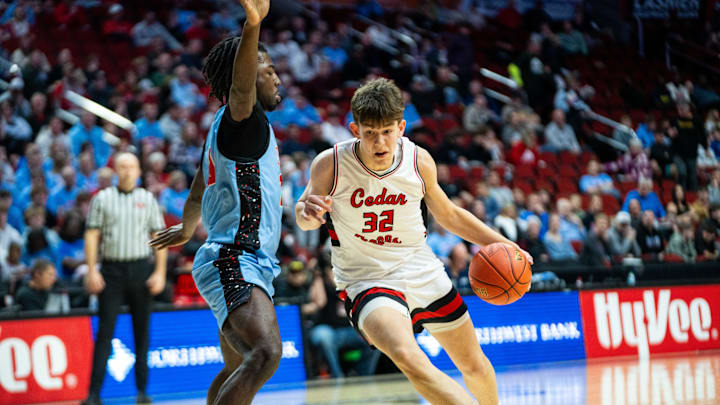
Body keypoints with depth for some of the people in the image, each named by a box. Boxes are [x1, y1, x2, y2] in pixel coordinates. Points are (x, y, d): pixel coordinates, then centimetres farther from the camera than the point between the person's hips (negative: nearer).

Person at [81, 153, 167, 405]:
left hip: (140, 269, 1)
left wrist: (160, 273, -2)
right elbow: (92, 235, 3)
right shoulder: (102, 199, 5)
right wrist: (92, 271, -7)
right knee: (105, 331, -6)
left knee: (142, 331, 4)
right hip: (111, 269, -1)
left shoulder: (148, 199, 8)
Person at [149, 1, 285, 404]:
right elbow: (240, 89, -35)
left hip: (240, 264, 11)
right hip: (234, 262, -11)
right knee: (267, 352, -32)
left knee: (238, 370, 24)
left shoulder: (225, 128, 19)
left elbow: (198, 192, 34)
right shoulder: (240, 120, -9)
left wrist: (188, 229, 54)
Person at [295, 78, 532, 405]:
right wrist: (307, 213, -23)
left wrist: (501, 244, 2)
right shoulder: (330, 165, -16)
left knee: (475, 366, 17)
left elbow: (448, 215, 10)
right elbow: (303, 213, 2)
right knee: (408, 358, -35)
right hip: (367, 281, -4)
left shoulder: (419, 161, -8)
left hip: (423, 273, 4)